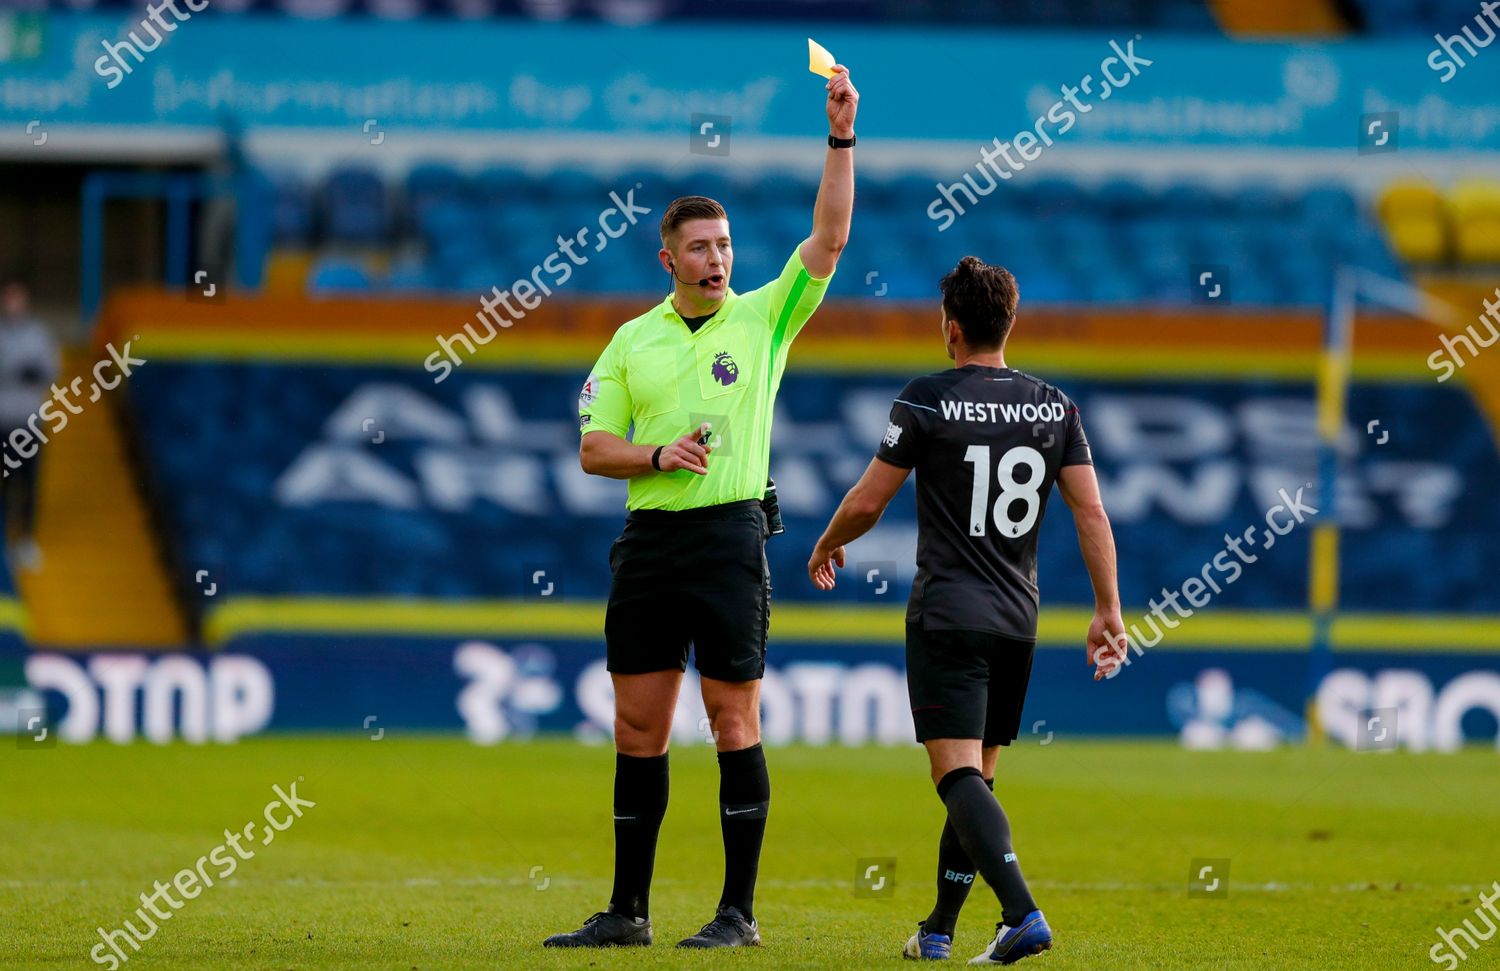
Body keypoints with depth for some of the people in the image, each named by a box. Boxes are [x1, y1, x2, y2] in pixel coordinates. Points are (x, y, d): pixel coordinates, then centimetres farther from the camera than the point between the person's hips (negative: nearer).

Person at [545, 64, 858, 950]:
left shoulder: (764, 319, 4)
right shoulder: (633, 340, 10)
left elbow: (829, 240, -6)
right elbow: (592, 446, 10)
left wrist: (841, 138, -14)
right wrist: (657, 455, -9)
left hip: (730, 536, -3)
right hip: (647, 540, 3)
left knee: (735, 724, -4)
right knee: (638, 729, 5)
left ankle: (740, 911, -1)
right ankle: (629, 910, 11)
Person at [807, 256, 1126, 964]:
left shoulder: (927, 400, -7)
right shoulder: (1054, 407, 6)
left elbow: (867, 501, -2)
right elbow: (1092, 514, 2)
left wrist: (827, 547, 18)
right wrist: (1108, 610, 6)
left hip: (946, 615, -5)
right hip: (1017, 622, 5)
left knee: (958, 774, -12)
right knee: (974, 778, 16)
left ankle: (1022, 914, -31)